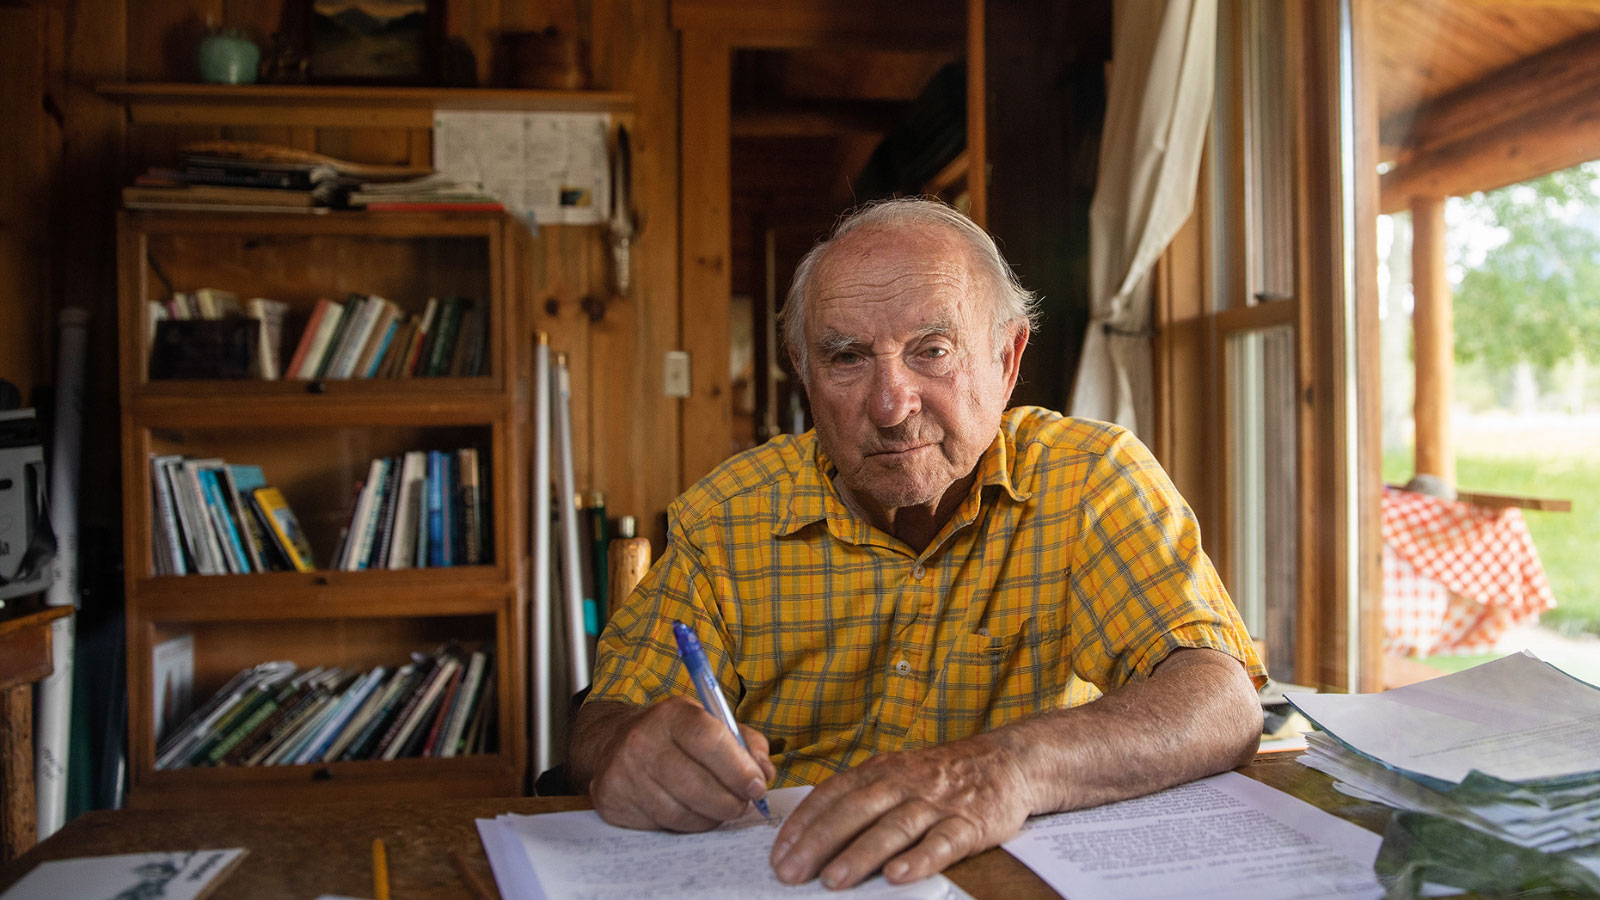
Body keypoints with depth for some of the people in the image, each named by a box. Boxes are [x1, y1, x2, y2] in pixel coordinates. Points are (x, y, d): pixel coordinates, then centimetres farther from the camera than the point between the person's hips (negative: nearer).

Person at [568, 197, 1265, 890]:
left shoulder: (1096, 479, -9)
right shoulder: (729, 516, -3)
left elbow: (1224, 703, -20)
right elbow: (606, 717, -2)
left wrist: (1011, 765, -39)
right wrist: (626, 745, -28)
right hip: (766, 873, 2)